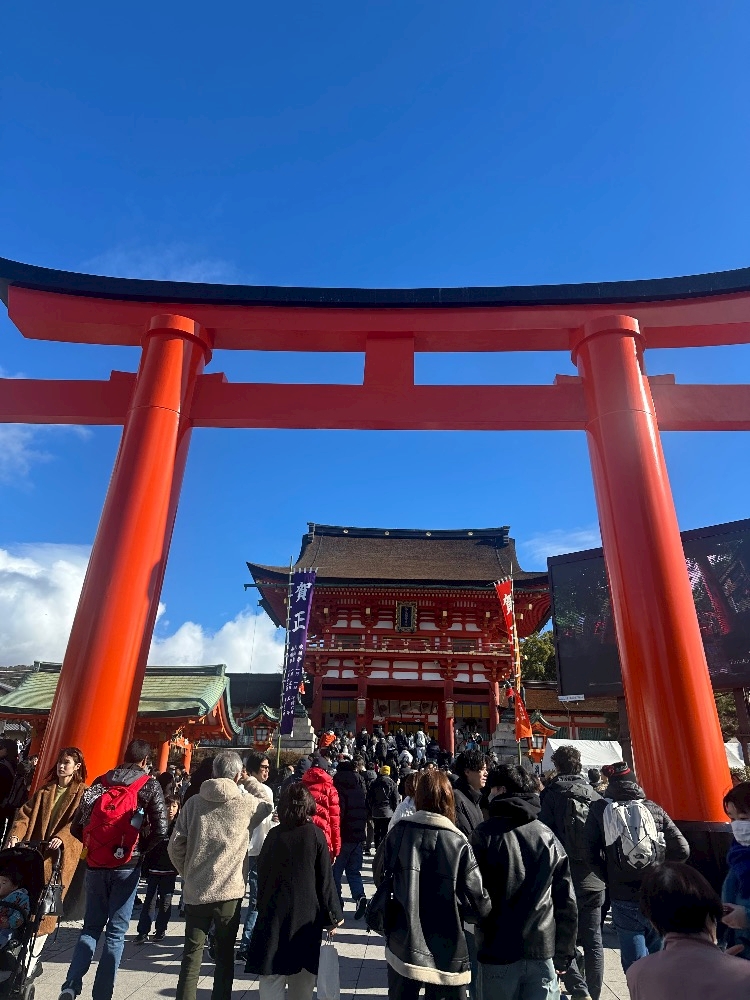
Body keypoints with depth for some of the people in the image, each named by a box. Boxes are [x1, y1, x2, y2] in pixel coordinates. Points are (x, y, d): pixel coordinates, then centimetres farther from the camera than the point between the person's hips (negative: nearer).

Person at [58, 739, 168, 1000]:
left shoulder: (100, 782, 5)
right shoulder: (148, 785, -6)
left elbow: (76, 826, 4)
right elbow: (160, 829, -14)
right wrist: (141, 848, 4)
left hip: (95, 864, 4)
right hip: (126, 866, -3)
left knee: (91, 926, 19)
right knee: (116, 930, 10)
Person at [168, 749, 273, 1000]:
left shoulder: (194, 802, -3)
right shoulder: (247, 804, -6)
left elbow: (175, 845, -2)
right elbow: (270, 806, 16)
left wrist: (187, 873, 12)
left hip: (195, 890, 1)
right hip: (229, 891, -1)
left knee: (192, 953, 14)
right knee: (225, 954, 15)